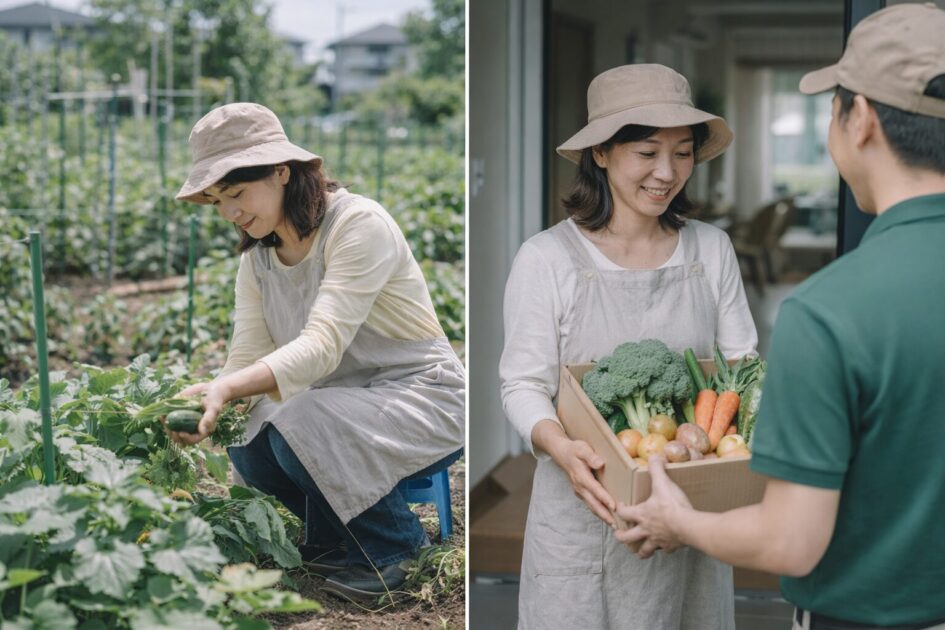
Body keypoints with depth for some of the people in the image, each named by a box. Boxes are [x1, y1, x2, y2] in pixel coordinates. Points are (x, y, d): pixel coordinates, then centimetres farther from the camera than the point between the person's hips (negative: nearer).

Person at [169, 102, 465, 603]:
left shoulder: (359, 224, -21)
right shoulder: (257, 259, 4)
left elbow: (322, 345, -31)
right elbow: (248, 358, -4)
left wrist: (227, 388, -43)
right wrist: (207, 400, -26)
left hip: (422, 395, -7)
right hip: (343, 395, 7)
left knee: (299, 427, -30)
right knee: (247, 443, -19)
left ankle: (393, 542, -5)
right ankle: (334, 535, 10)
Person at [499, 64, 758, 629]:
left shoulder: (712, 250, 3)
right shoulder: (547, 259, -9)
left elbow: (742, 364, 6)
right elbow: (524, 386, -9)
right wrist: (561, 447, -29)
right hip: (587, 508, -3)